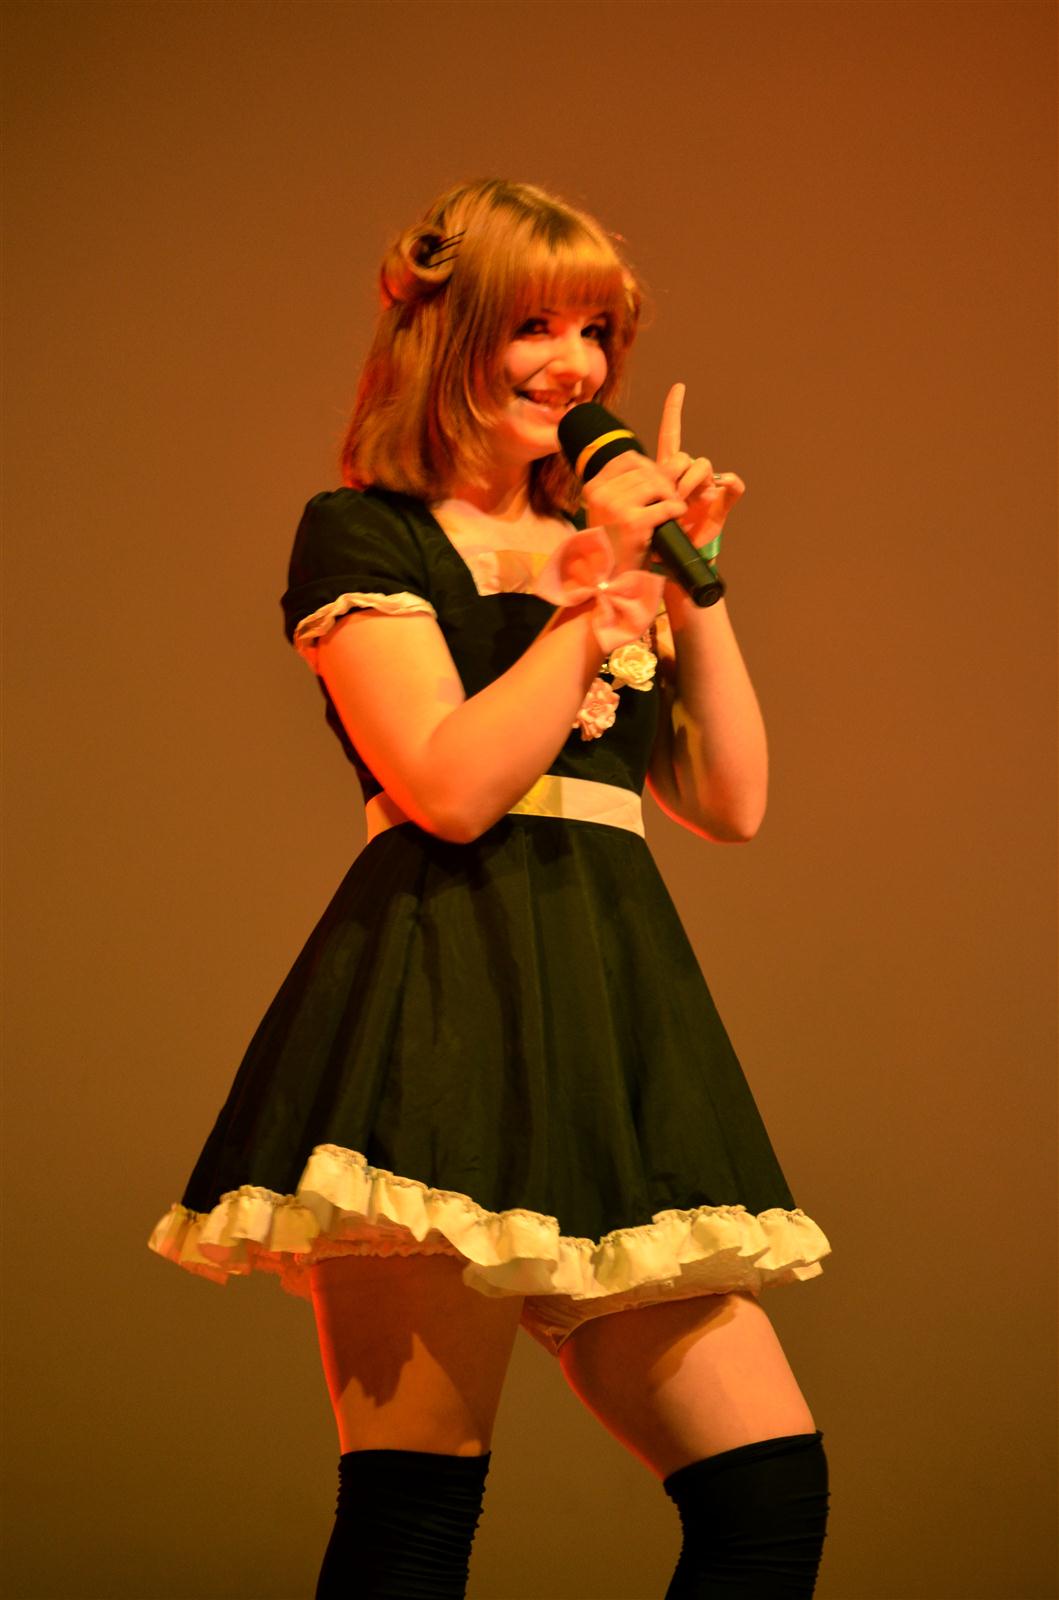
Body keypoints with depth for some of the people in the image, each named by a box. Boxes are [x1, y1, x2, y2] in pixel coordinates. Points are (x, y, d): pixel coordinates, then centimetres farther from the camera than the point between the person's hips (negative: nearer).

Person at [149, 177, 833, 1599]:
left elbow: (734, 803, 18)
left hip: (616, 1014, 6)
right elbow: (453, 785, -10)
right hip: (444, 1013, -6)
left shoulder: (601, 544, 24)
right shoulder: (362, 535, 5)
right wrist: (591, 590, -5)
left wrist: (690, 579, 12)